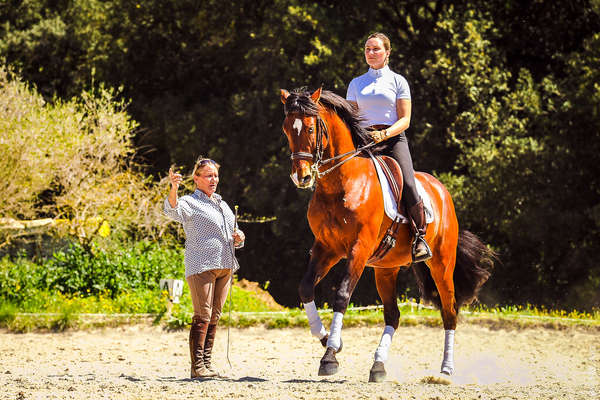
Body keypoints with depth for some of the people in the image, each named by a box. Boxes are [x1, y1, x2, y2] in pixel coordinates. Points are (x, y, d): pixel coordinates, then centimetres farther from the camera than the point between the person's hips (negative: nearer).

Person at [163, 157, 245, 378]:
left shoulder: (222, 204, 23)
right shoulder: (190, 203, -1)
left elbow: (233, 236, 29)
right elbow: (173, 211, -23)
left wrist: (238, 238, 5)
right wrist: (173, 189, -42)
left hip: (224, 267, 7)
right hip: (201, 266, -7)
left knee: (214, 317, 8)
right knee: (202, 316, -12)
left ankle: (207, 363, 12)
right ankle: (197, 366, -13)